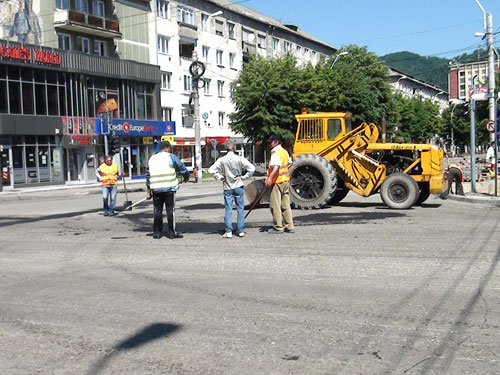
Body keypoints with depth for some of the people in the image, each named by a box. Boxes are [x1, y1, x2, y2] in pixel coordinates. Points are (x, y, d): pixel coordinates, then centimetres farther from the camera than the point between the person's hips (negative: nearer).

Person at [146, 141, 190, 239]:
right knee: (170, 210, 2)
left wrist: (148, 191, 21)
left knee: (157, 211, 10)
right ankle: (172, 233, 4)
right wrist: (186, 178, 20)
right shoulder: (171, 157, -3)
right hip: (169, 189, -4)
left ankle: (156, 233, 14)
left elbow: (148, 176, 15)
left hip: (155, 190, 4)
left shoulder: (152, 159, 13)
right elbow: (182, 168, 0)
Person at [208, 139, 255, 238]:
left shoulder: (221, 160, -6)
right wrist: (244, 177, -2)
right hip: (238, 187, -1)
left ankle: (228, 231, 1)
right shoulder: (240, 159, -8)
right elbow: (252, 168, -13)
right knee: (240, 209, 8)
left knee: (228, 210, 4)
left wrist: (220, 177, -1)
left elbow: (211, 170, -9)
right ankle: (241, 231, 9)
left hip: (227, 187, 1)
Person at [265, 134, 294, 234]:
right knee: (286, 204, 12)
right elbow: (289, 163, 26)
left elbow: (276, 166, -29)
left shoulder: (275, 152, -14)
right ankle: (290, 226, 14)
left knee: (275, 205, -1)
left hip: (277, 182, -9)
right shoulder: (284, 151, 13)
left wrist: (270, 178, -38)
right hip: (286, 180, 9)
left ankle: (278, 228, 2)